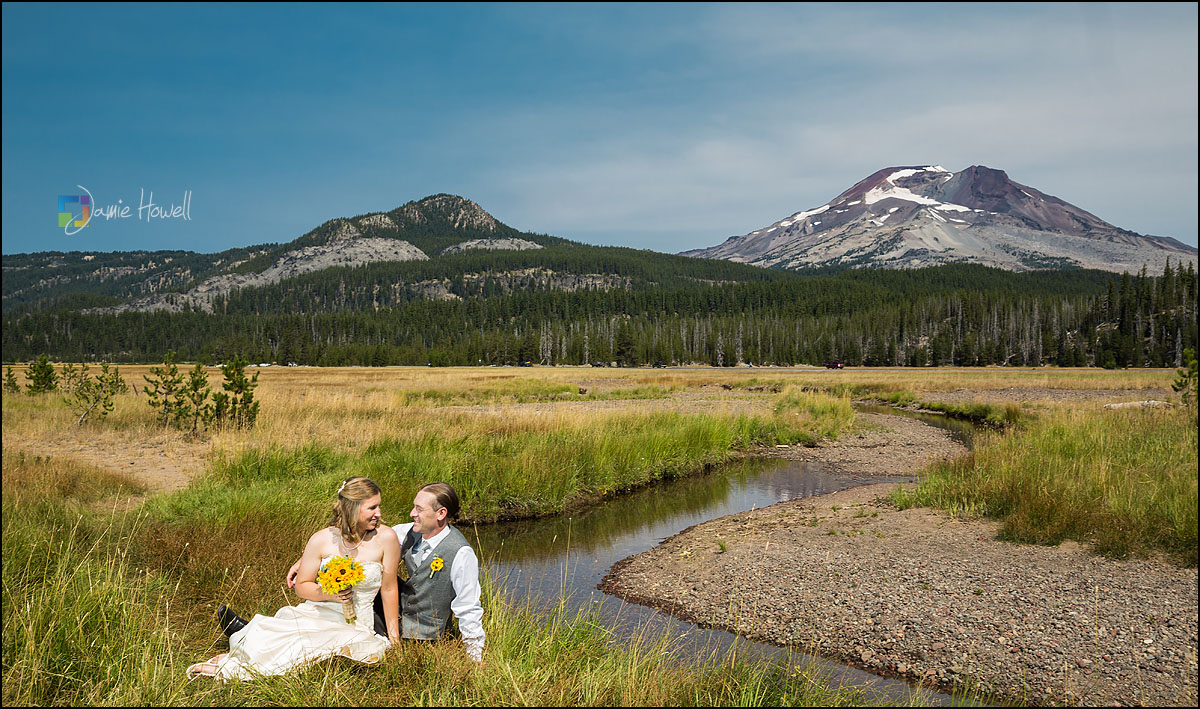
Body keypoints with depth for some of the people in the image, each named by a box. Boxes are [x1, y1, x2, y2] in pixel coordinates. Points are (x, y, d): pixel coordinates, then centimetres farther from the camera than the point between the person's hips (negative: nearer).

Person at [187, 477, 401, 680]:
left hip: (355, 625, -1)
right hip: (316, 612, 1)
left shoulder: (385, 537, -9)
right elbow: (301, 586, 4)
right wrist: (328, 594, -16)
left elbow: (389, 588, -2)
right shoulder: (321, 540, -4)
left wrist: (393, 636, 1)